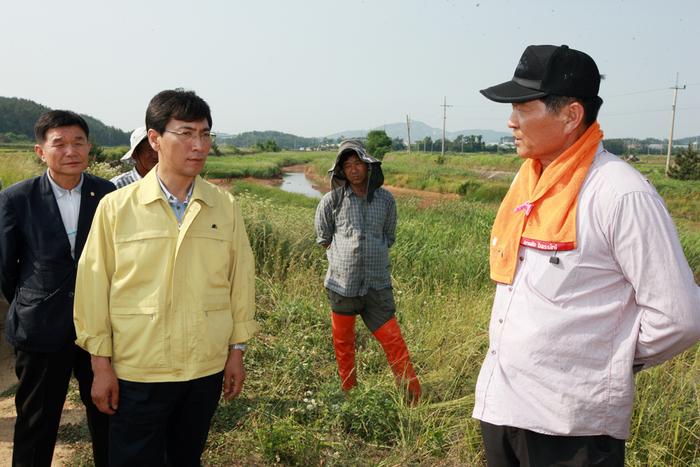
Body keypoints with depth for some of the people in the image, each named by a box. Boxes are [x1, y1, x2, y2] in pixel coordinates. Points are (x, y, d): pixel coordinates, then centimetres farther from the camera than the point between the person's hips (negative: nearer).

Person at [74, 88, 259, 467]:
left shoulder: (225, 207, -1)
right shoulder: (116, 208, -7)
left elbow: (240, 281, 5)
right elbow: (93, 288, -3)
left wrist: (237, 351, 6)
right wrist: (101, 365, -1)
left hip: (207, 370, 3)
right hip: (137, 374, -2)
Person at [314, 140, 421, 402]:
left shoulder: (385, 199, 5)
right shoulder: (332, 200, -1)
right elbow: (324, 238, 11)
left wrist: (372, 258, 8)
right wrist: (346, 257, 5)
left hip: (377, 283, 1)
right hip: (342, 283, 0)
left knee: (393, 339, -1)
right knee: (343, 342, 11)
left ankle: (414, 396, 11)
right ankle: (349, 394, 30)